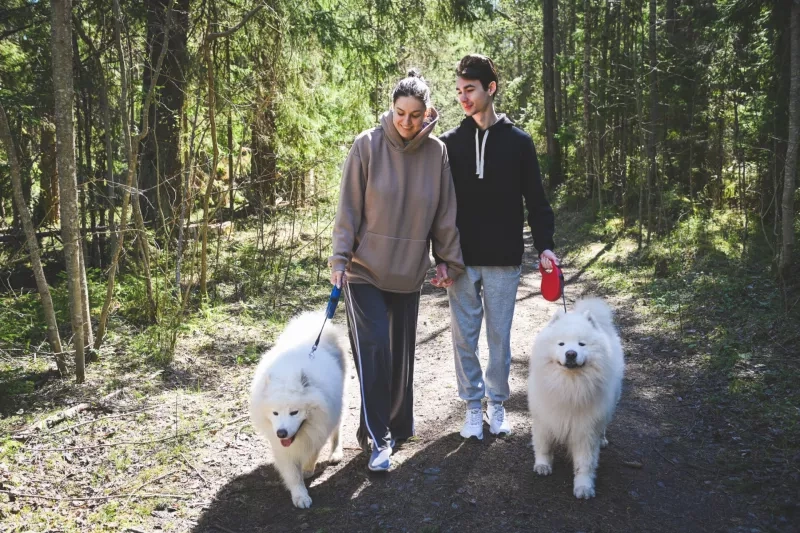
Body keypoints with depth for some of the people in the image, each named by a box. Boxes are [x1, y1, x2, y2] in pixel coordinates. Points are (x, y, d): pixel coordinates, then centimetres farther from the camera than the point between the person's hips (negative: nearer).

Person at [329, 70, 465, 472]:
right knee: (374, 348, -11)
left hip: (409, 271, 3)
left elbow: (445, 212, 5)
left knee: (402, 351, 11)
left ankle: (399, 424, 30)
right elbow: (348, 208, -6)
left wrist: (448, 259, 7)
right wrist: (340, 257, -10)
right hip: (364, 268, -3)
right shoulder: (367, 146, -8)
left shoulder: (436, 153, -1)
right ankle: (377, 438, 0)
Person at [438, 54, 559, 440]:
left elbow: (535, 200, 3)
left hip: (503, 261, -1)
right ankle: (473, 405, 22)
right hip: (461, 260, 1)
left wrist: (544, 245, -8)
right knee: (464, 335, 6)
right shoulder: (450, 142, 4)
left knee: (499, 336, 9)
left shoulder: (518, 141, 1)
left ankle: (497, 403, 27)